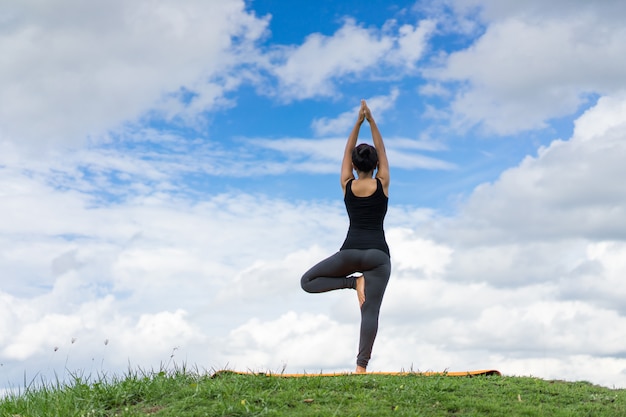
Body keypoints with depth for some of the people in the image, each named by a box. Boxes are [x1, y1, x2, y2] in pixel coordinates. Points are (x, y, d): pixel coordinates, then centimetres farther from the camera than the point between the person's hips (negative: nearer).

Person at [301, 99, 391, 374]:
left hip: (350, 252, 0)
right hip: (378, 253, 0)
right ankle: (361, 366, -18)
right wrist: (371, 121, 15)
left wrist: (358, 122, 17)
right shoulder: (382, 184, 3)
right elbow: (382, 152, 15)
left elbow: (347, 153, 17)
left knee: (307, 281, 14)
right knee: (371, 312, -5)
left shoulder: (347, 185, 6)